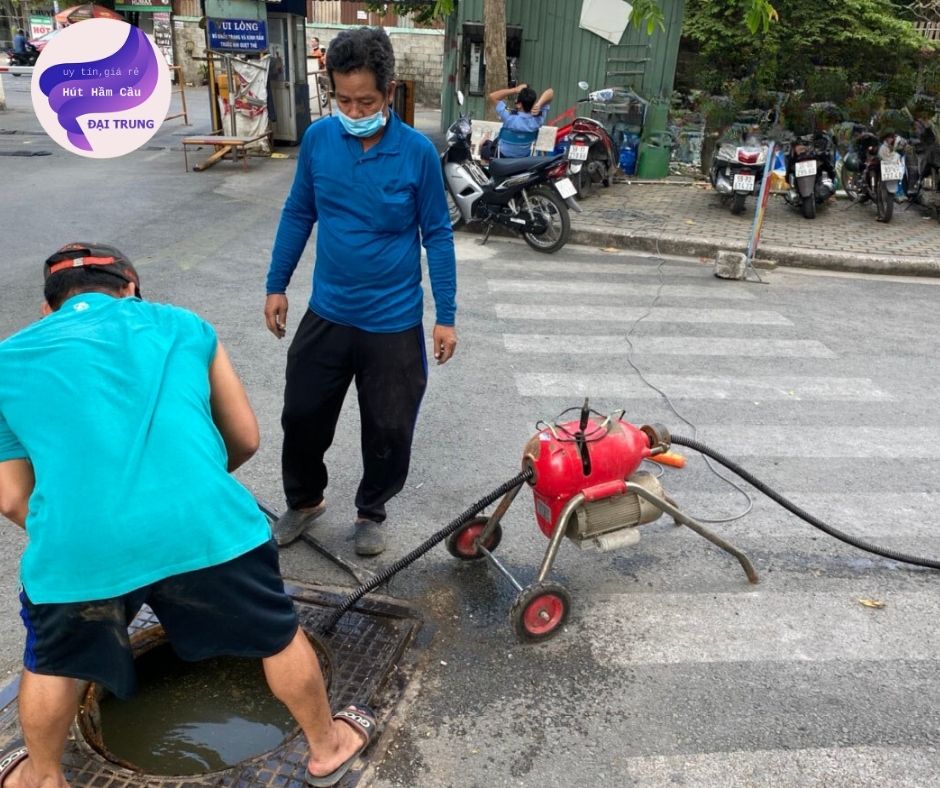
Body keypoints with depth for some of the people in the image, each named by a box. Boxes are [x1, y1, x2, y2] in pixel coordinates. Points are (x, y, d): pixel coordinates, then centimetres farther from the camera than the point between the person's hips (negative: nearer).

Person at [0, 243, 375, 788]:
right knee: (280, 637, 26)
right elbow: (246, 439, 23)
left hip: (76, 545, 1)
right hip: (205, 524, 0)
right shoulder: (183, 326, 19)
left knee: (52, 664, 33)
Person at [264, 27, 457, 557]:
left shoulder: (417, 152, -12)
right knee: (302, 415, 13)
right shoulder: (318, 138, -5)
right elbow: (298, 214, 7)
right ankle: (304, 501, 40)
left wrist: (447, 317, -6)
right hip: (326, 315, 3)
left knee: (389, 430, 10)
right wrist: (277, 286, 9)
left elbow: (438, 234, -5)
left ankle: (372, 511, 36)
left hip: (394, 323, -2)